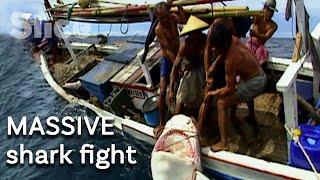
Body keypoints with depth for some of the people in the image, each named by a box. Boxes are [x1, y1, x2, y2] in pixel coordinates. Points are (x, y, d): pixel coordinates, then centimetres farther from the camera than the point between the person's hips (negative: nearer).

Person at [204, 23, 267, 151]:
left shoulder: (230, 60, -30)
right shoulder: (232, 39, -9)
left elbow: (230, 89, -23)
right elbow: (223, 53, 16)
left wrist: (211, 93, -11)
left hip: (255, 83, -10)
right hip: (261, 75, 10)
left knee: (221, 104, -12)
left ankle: (224, 143, -9)